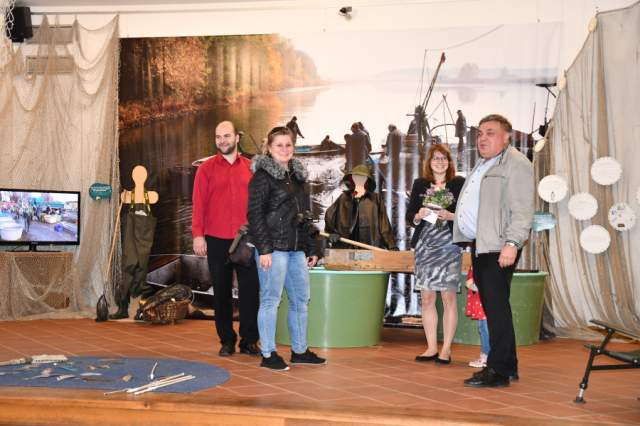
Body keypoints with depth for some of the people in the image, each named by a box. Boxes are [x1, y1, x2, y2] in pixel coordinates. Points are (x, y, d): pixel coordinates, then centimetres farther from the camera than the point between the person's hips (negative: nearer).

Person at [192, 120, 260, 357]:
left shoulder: (250, 168, 6)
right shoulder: (207, 169, 4)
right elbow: (198, 203, 0)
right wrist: (198, 235, -7)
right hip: (217, 240, 0)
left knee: (249, 289, 1)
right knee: (221, 291, 7)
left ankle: (249, 341, 11)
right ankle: (227, 341, 17)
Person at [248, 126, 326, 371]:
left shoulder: (297, 175, 17)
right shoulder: (262, 176, -5)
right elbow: (255, 214, -11)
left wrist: (311, 248, 17)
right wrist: (263, 249, -17)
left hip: (296, 249, 8)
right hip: (273, 247, -8)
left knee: (301, 299, 11)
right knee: (271, 300, -2)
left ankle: (299, 350, 22)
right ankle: (268, 354, 6)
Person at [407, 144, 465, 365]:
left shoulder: (459, 183, 3)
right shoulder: (419, 184, 12)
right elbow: (409, 216, 11)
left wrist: (451, 216, -16)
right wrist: (419, 216, -9)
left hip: (449, 245, -3)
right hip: (424, 246, 3)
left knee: (449, 297, -2)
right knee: (427, 298, 5)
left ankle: (446, 349, 6)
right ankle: (431, 348, 14)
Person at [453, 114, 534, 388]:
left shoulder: (516, 164, -7)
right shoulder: (482, 166, 23)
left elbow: (522, 209, -17)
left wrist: (512, 243, -24)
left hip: (498, 248, -9)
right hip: (479, 245, 9)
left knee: (497, 308, -9)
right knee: (490, 307, 11)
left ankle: (499, 370, -4)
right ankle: (507, 366, 20)